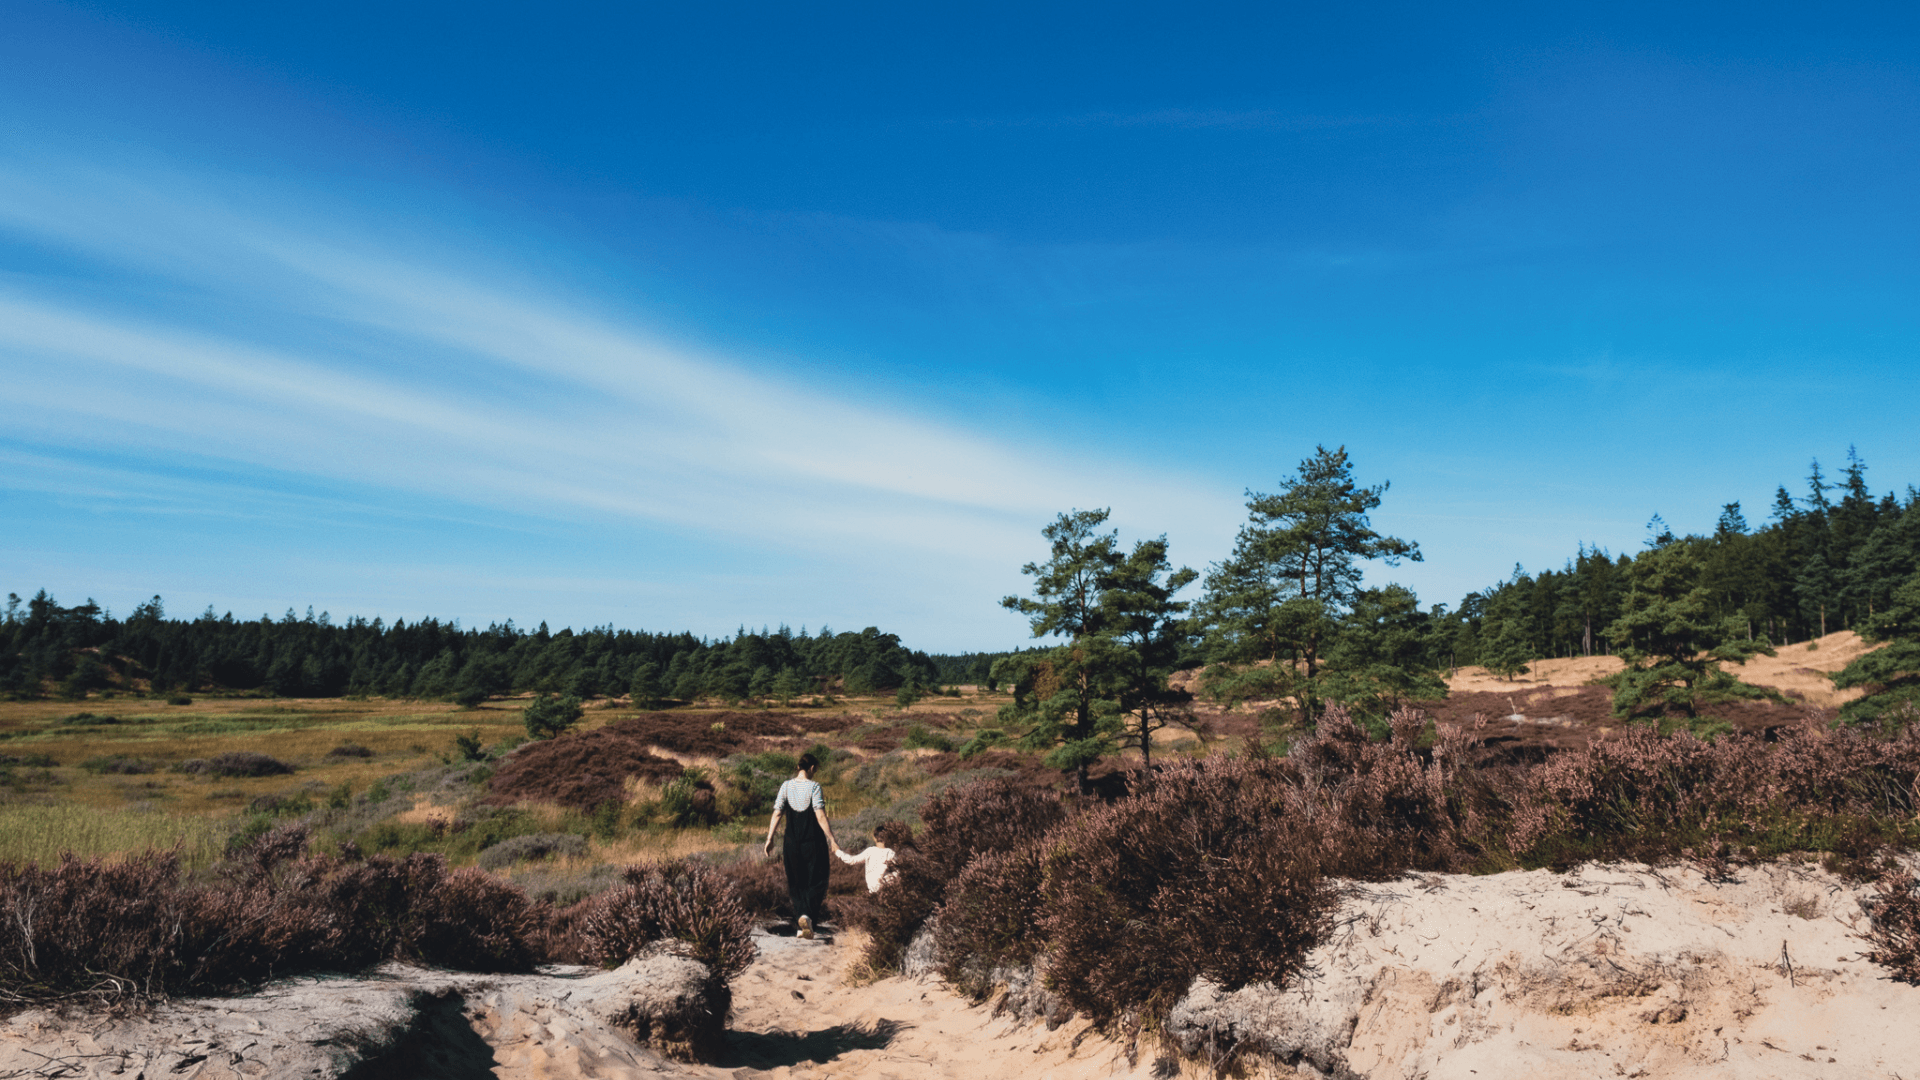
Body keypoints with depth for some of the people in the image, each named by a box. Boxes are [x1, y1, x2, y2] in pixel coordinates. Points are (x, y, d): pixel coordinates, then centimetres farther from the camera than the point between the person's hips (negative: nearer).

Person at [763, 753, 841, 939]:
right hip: (813, 842, -3)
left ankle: (801, 916, 0)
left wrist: (769, 839, 3)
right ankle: (809, 916, -13)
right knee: (816, 882, 6)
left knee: (797, 884, 15)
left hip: (792, 843, 3)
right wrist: (832, 841, -13)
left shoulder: (786, 786, 2)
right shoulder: (814, 787, -9)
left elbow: (777, 814, -2)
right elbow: (820, 817, -15)